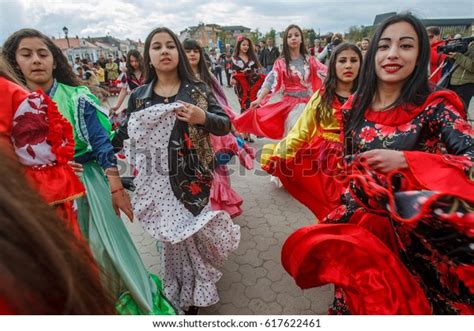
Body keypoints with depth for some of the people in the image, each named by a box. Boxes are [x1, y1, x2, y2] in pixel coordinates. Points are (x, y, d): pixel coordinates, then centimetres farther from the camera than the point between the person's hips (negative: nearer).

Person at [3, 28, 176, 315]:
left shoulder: (77, 97, -7)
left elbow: (103, 143, -10)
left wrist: (116, 188, -15)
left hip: (88, 182, -3)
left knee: (105, 245, 4)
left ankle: (133, 298, 28)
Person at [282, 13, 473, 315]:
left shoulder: (434, 107, -9)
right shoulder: (355, 108, 4)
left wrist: (405, 161, -29)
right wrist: (346, 209, 2)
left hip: (417, 224, -4)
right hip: (365, 213, 5)